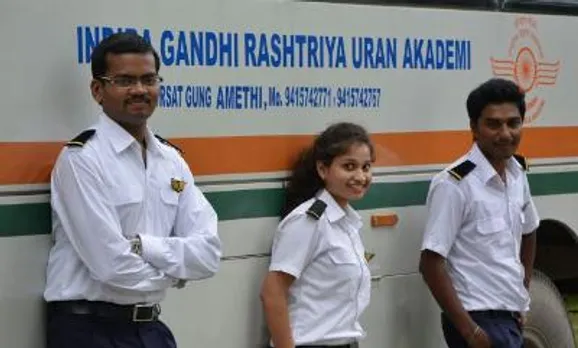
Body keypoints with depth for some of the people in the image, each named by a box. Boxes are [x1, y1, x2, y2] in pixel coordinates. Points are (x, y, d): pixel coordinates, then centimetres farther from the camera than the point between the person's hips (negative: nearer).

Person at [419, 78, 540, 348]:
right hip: (480, 320, -8)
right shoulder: (455, 185, -16)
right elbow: (431, 264, -17)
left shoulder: (517, 174, 6)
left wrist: (523, 293, 16)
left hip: (510, 317, 8)